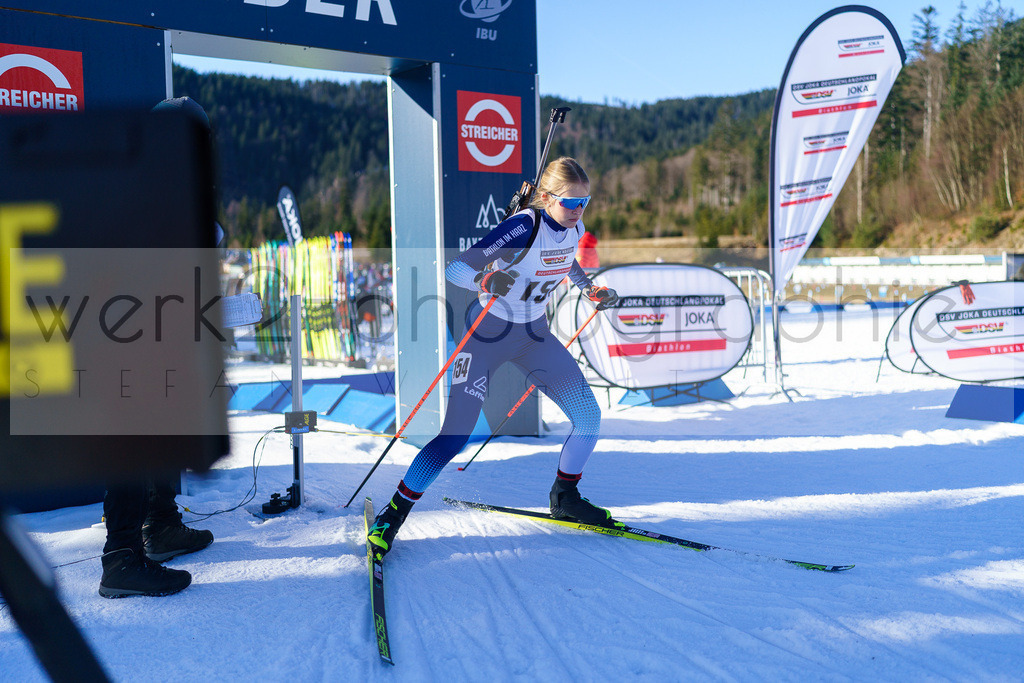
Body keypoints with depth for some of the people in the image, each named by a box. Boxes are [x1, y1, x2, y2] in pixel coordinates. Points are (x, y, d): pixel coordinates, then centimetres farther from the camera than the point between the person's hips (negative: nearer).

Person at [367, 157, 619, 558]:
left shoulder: (574, 228, -3)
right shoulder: (523, 226, -25)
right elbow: (455, 269, -29)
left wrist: (591, 290, 11)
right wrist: (486, 281, -48)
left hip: (534, 334, 7)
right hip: (488, 334, -6)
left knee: (589, 417, 0)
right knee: (454, 437, -10)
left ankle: (565, 497, 23)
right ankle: (393, 513, 7)